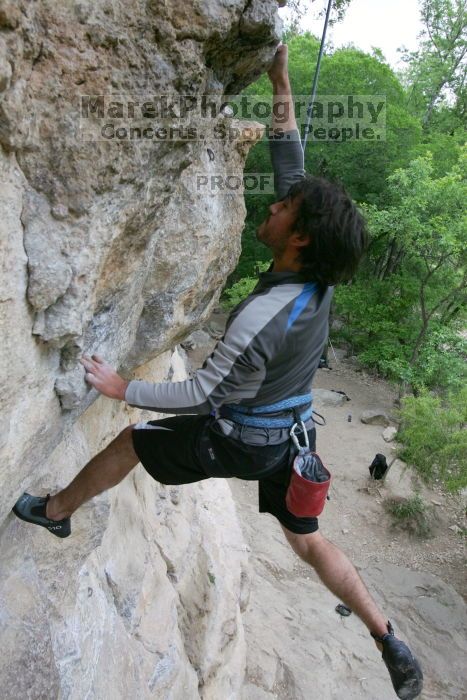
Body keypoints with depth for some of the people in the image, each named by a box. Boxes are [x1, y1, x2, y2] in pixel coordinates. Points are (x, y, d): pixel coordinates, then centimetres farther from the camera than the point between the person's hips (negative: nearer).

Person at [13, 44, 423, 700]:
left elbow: (203, 394, -24)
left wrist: (122, 388, -14)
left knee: (128, 442, 13)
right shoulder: (318, 278, -12)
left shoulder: (261, 319, -33)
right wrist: (282, 86, 0)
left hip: (237, 439, -6)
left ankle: (56, 511, 35)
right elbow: (293, 171, -4)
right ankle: (392, 645, 24)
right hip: (290, 436, 7)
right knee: (308, 540, 21)